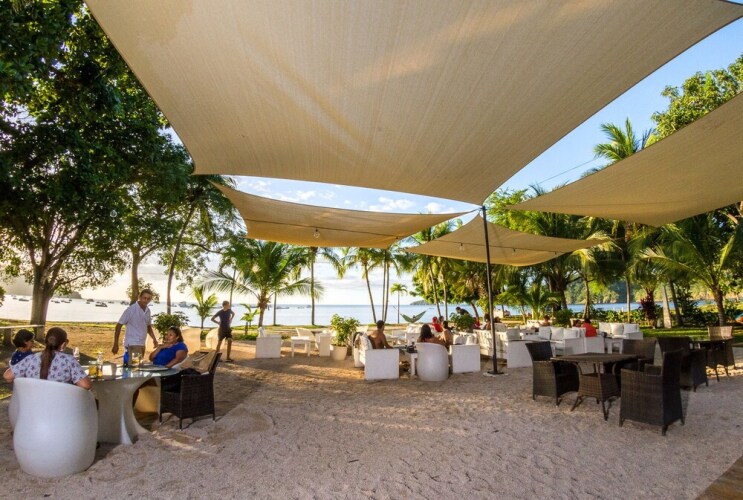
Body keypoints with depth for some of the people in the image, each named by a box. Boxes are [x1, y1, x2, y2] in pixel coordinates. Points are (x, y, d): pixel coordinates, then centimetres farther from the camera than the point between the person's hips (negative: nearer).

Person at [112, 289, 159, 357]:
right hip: (132, 344, -6)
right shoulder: (131, 309, -11)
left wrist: (154, 339, 1)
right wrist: (116, 345, -11)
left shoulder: (148, 311, 7)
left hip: (142, 344, 7)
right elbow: (118, 326, -8)